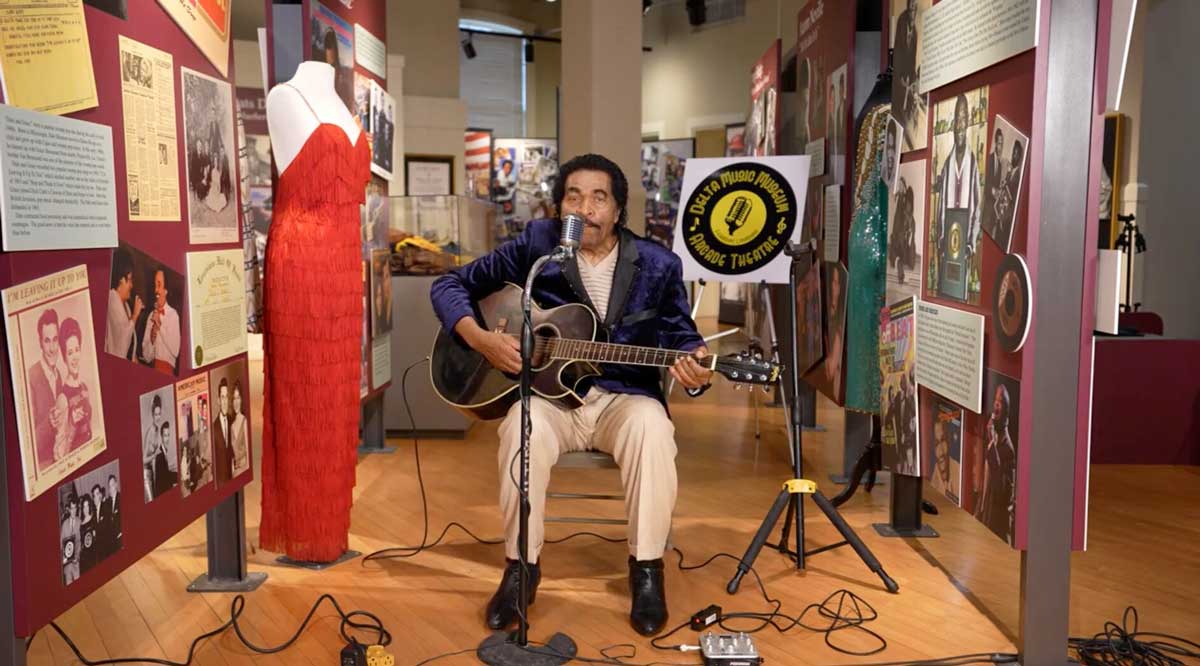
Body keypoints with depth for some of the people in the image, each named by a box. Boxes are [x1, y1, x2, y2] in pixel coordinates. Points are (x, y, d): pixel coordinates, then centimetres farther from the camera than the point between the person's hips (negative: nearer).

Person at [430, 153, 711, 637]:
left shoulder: (657, 266, -2)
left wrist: (692, 367, -23)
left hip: (624, 397, 0)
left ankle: (646, 568, -15)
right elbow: (450, 285, 3)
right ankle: (521, 565, -14)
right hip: (550, 393, 0)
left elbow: (680, 335, 2)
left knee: (651, 428, -34)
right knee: (524, 429, -34)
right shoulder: (536, 247, -3)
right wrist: (481, 339, -15)